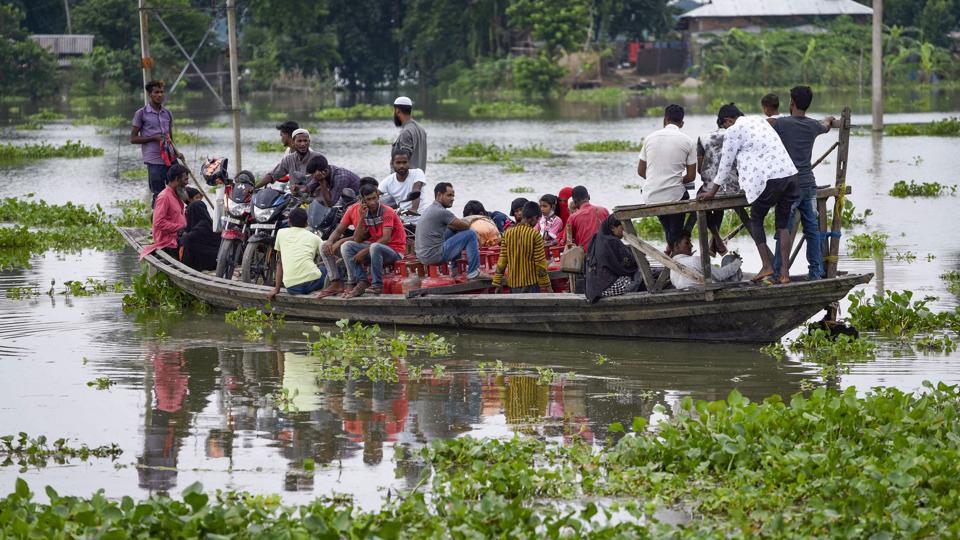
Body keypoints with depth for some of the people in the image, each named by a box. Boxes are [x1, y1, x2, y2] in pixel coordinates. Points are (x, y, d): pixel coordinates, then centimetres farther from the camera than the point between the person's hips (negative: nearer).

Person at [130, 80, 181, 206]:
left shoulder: (167, 113, 15)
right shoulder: (141, 114, 0)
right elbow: (133, 139, 0)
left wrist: (176, 152, 3)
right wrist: (154, 138, -11)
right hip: (154, 161, -5)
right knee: (159, 195, -4)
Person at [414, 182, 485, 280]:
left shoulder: (429, 209, 16)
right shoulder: (442, 212, -15)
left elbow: (451, 226, 28)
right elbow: (465, 226, -5)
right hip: (434, 256, -10)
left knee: (453, 231, 28)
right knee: (470, 235, -5)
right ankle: (473, 272, -1)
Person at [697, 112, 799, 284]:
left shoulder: (733, 131, 0)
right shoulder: (761, 121, 23)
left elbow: (726, 164, 3)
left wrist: (713, 192, 14)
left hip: (769, 180, -6)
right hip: (790, 174, 6)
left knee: (756, 220, 12)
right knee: (783, 224, 11)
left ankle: (767, 265, 3)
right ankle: (784, 272, 4)